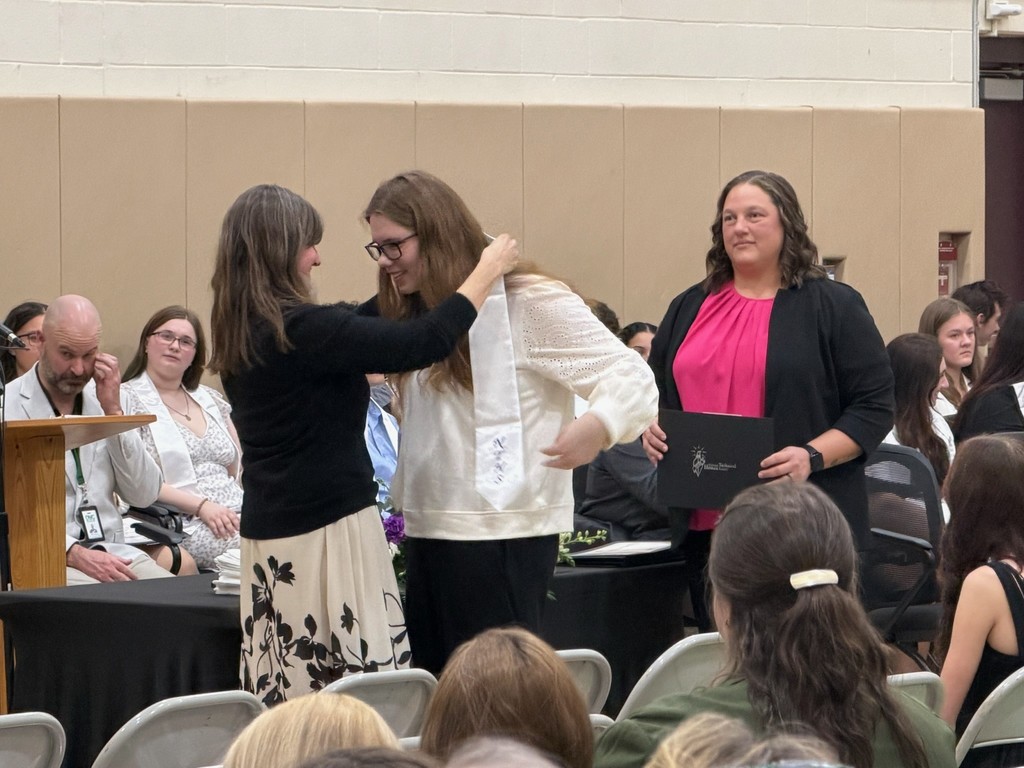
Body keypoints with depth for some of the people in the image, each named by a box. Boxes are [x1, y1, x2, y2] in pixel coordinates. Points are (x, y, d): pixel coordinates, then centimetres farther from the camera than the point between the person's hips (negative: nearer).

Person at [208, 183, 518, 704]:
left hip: (268, 527, 9)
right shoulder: (301, 331, -16)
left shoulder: (243, 335, 10)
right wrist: (486, 272, -4)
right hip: (329, 531, -9)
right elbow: (420, 345, -16)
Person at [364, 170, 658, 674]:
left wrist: (599, 425, -33)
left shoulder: (527, 304, -9)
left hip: (501, 537, -8)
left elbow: (628, 377, -14)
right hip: (427, 533, 8)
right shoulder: (415, 316, 18)